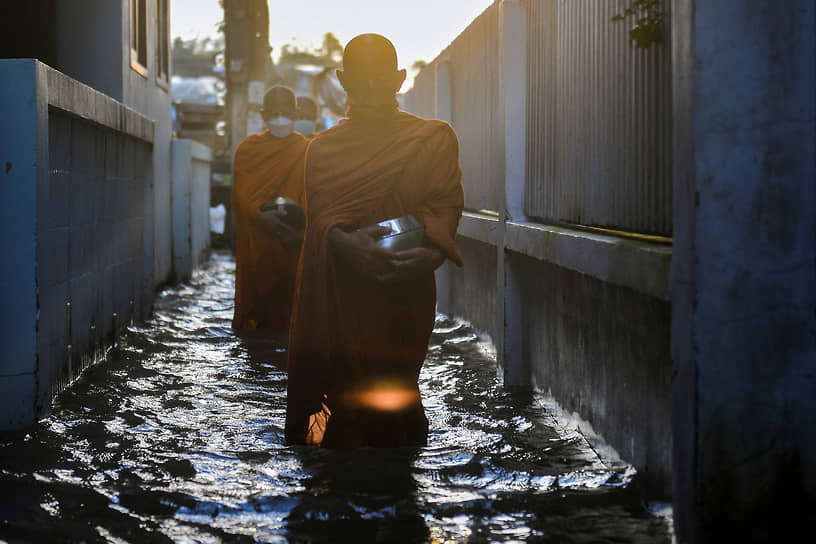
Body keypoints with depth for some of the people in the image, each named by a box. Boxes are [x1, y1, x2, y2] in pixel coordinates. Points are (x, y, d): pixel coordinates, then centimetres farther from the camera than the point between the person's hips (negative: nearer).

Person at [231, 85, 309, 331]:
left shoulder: (306, 150, 6)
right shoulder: (248, 149, 10)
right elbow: (241, 192, -1)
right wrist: (260, 215, -21)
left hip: (291, 245, -1)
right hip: (255, 244, 1)